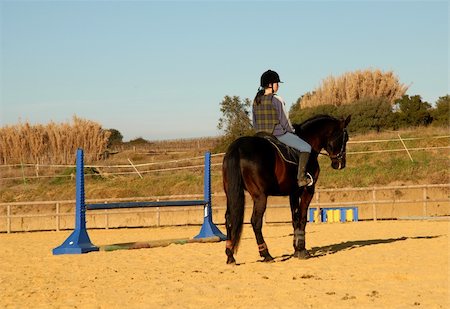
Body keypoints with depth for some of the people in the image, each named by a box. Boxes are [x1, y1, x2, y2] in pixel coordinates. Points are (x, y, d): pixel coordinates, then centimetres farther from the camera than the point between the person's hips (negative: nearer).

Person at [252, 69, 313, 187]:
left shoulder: (256, 100, 3)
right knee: (306, 148, 3)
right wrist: (291, 131, 5)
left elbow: (254, 124, 8)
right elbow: (284, 121, -13)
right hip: (279, 134, -7)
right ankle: (301, 178, -3)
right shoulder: (277, 100, -17)